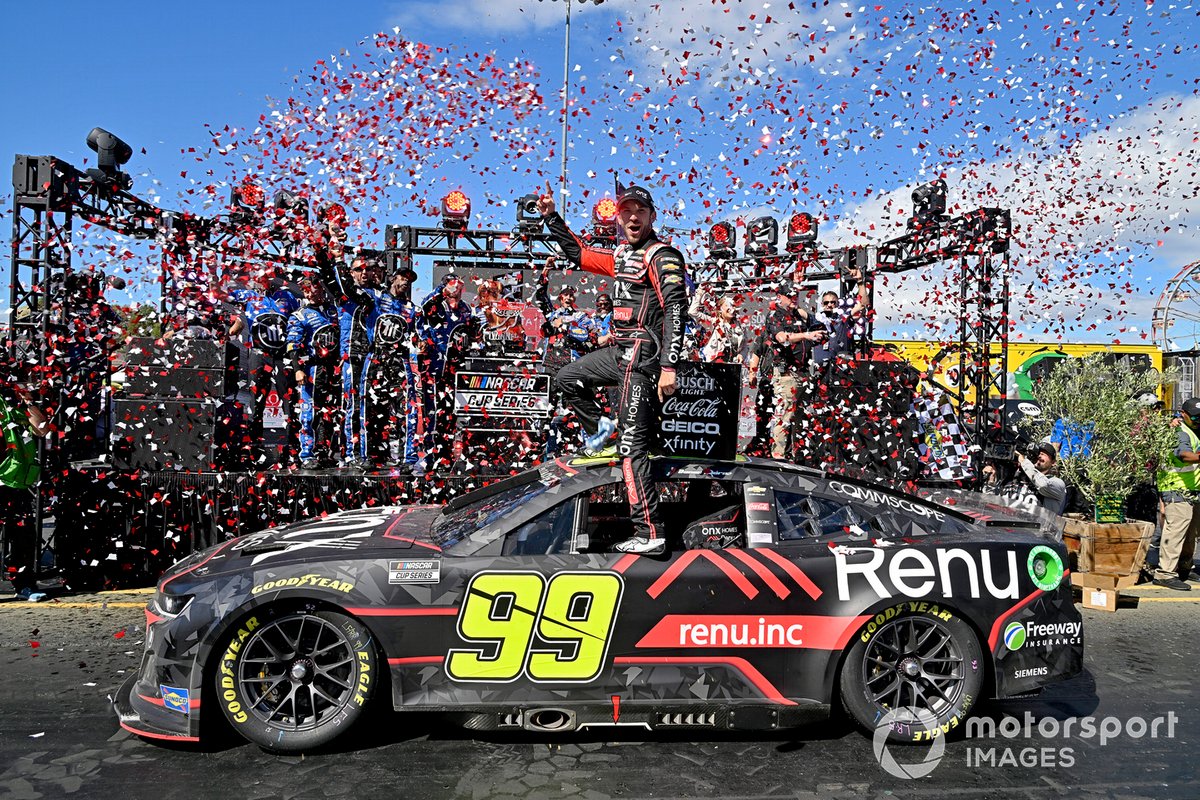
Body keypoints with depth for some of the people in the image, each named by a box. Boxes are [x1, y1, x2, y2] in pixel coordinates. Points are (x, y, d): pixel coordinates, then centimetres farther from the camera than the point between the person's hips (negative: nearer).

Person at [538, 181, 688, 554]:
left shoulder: (662, 256, -10)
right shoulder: (622, 254, 16)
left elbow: (676, 310, -20)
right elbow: (579, 253, 31)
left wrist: (669, 367, -28)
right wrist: (551, 217, 25)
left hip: (643, 356, -9)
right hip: (621, 352, 9)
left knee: (632, 445, -13)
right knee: (567, 378, 23)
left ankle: (649, 535, -11)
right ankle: (600, 435, 28)